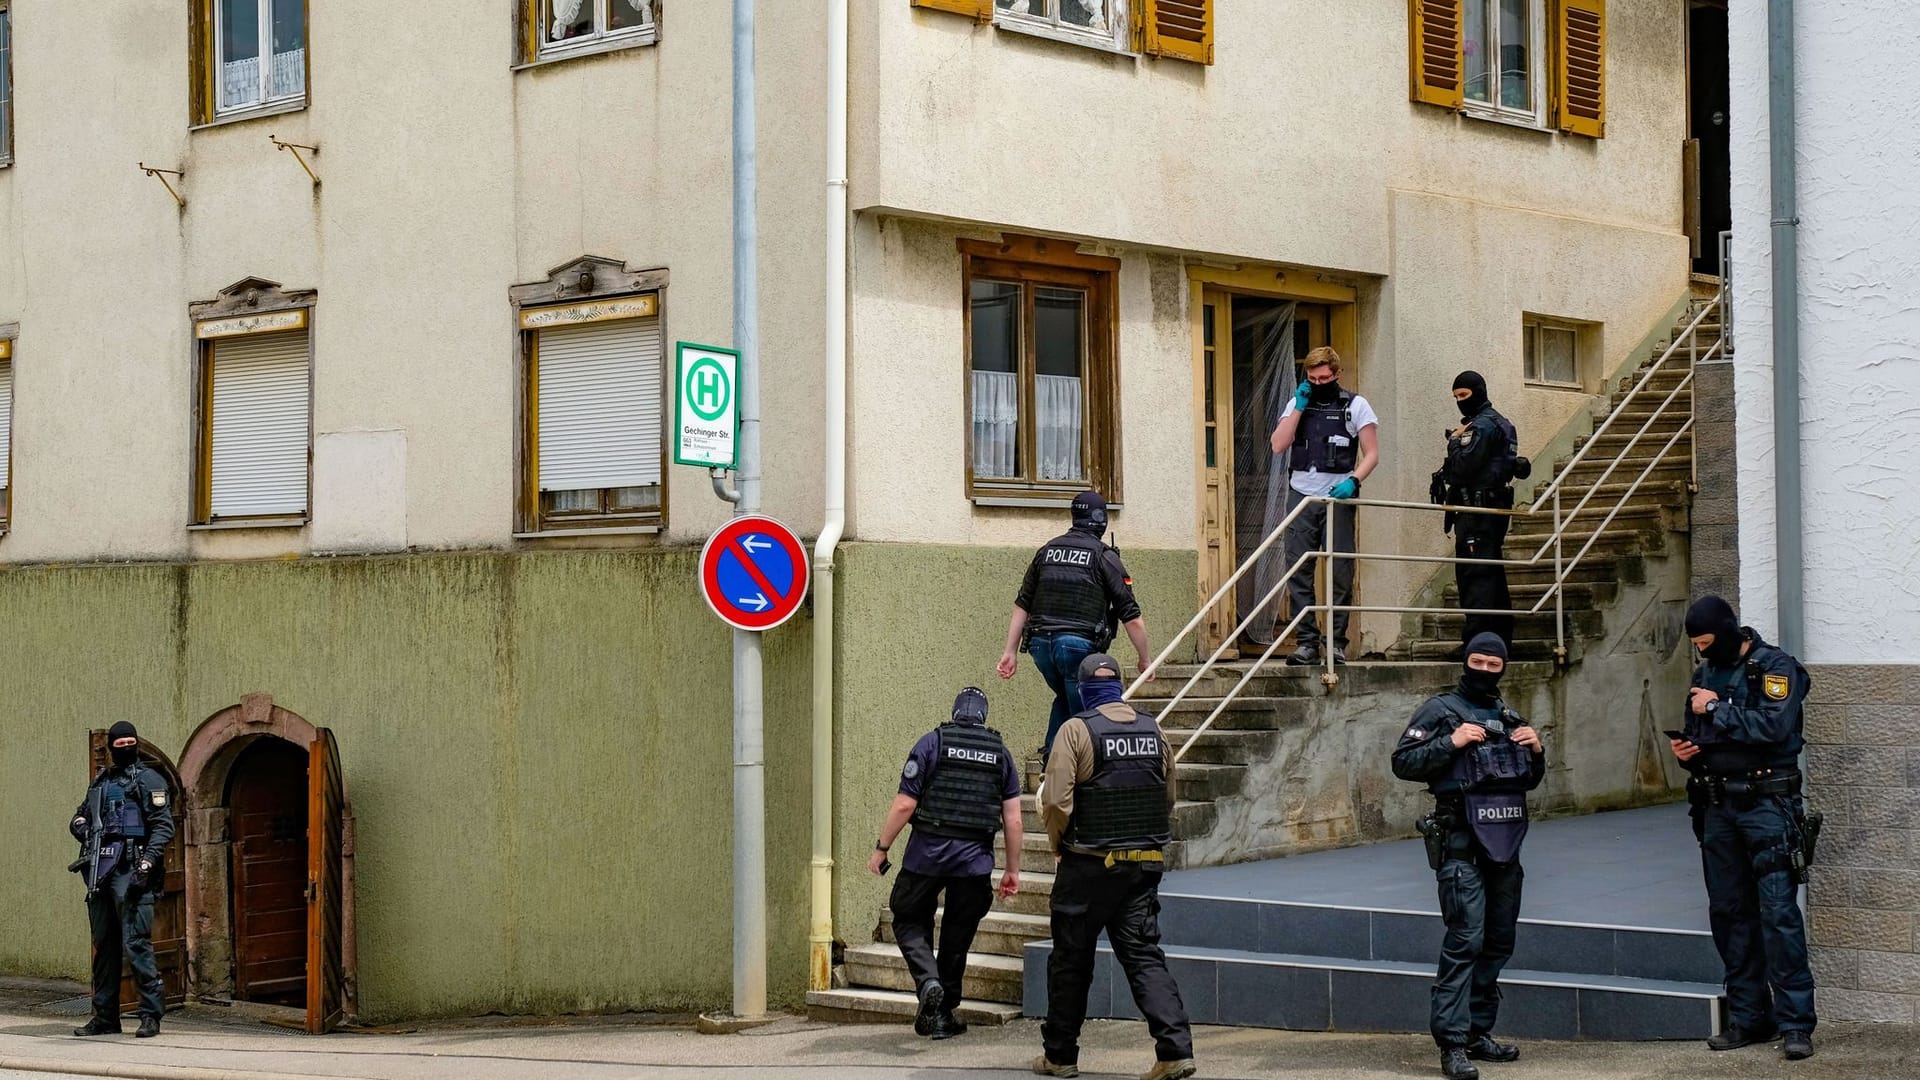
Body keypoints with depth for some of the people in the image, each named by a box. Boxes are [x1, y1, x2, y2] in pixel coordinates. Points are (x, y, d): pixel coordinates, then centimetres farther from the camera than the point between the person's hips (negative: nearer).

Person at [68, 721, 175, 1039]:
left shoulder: (148, 780, 1)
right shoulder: (100, 781, 20)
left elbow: (163, 825, -6)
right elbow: (81, 815, 31)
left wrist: (147, 862, -17)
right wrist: (80, 825, 6)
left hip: (129, 869, -7)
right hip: (99, 870, 7)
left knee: (135, 942, -11)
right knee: (104, 945, 10)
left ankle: (151, 1015, -7)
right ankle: (105, 1017, 16)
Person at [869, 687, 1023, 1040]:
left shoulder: (932, 743, -1)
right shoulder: (1000, 753, 9)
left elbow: (904, 805, -6)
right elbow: (1013, 819, 5)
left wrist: (881, 848, 3)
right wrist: (1013, 869, 13)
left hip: (927, 852, -3)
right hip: (975, 859, 3)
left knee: (909, 921, 12)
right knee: (957, 936, 12)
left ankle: (928, 981, -14)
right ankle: (942, 1015, 17)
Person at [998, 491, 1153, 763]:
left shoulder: (1047, 550, 14)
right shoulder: (1104, 556, 0)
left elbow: (1022, 605, 14)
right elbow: (1131, 617, -2)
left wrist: (1009, 652, 16)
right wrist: (1145, 660, 8)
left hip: (1041, 642, 5)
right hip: (1080, 645, -5)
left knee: (1065, 699, 27)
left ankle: (1051, 755, 13)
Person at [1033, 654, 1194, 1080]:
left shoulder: (1077, 729, -10)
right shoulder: (1152, 729, 6)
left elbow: (1056, 801, -15)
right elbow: (1168, 797, 12)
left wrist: (1059, 846, 2)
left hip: (1089, 865, -4)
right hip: (1146, 863, 4)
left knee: (1071, 960, 9)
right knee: (1144, 955, 4)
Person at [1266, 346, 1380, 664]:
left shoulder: (1355, 405, 4)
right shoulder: (1298, 404, 14)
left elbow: (1371, 455, 1)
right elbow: (1279, 445, 1)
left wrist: (1352, 481, -16)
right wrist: (1299, 407, -3)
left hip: (1338, 497, -3)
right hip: (1301, 496, 3)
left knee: (1340, 574, -3)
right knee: (1298, 573, -2)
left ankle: (1337, 643, 2)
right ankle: (1307, 642, 1)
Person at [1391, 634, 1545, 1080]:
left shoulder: (1508, 717, 18)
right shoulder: (1441, 709, -1)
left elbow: (1530, 781, 25)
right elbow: (1403, 763, -8)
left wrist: (1536, 751, 5)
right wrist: (1451, 743, -18)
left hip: (1505, 843, 7)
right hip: (1461, 844, -7)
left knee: (1498, 942, 10)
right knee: (1466, 939, -14)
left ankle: (1478, 1032, 20)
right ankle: (1453, 1043, -14)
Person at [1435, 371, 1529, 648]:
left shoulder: (1482, 425, -12)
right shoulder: (1498, 422, 21)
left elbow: (1463, 466, -20)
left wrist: (1454, 439, -5)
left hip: (1478, 508, -11)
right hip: (1496, 504, 11)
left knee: (1473, 574, -13)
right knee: (1492, 572, 14)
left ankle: (1476, 639, -16)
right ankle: (1500, 634, 20)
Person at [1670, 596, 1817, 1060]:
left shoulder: (1775, 667, -6)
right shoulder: (1705, 674, 16)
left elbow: (1774, 726, -21)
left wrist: (1716, 709, -14)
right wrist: (1687, 750, 4)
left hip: (1767, 804, -7)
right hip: (1718, 807, 7)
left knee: (1778, 911, -11)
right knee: (1729, 913, 7)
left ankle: (1795, 1023, -10)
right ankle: (1749, 1017, 14)